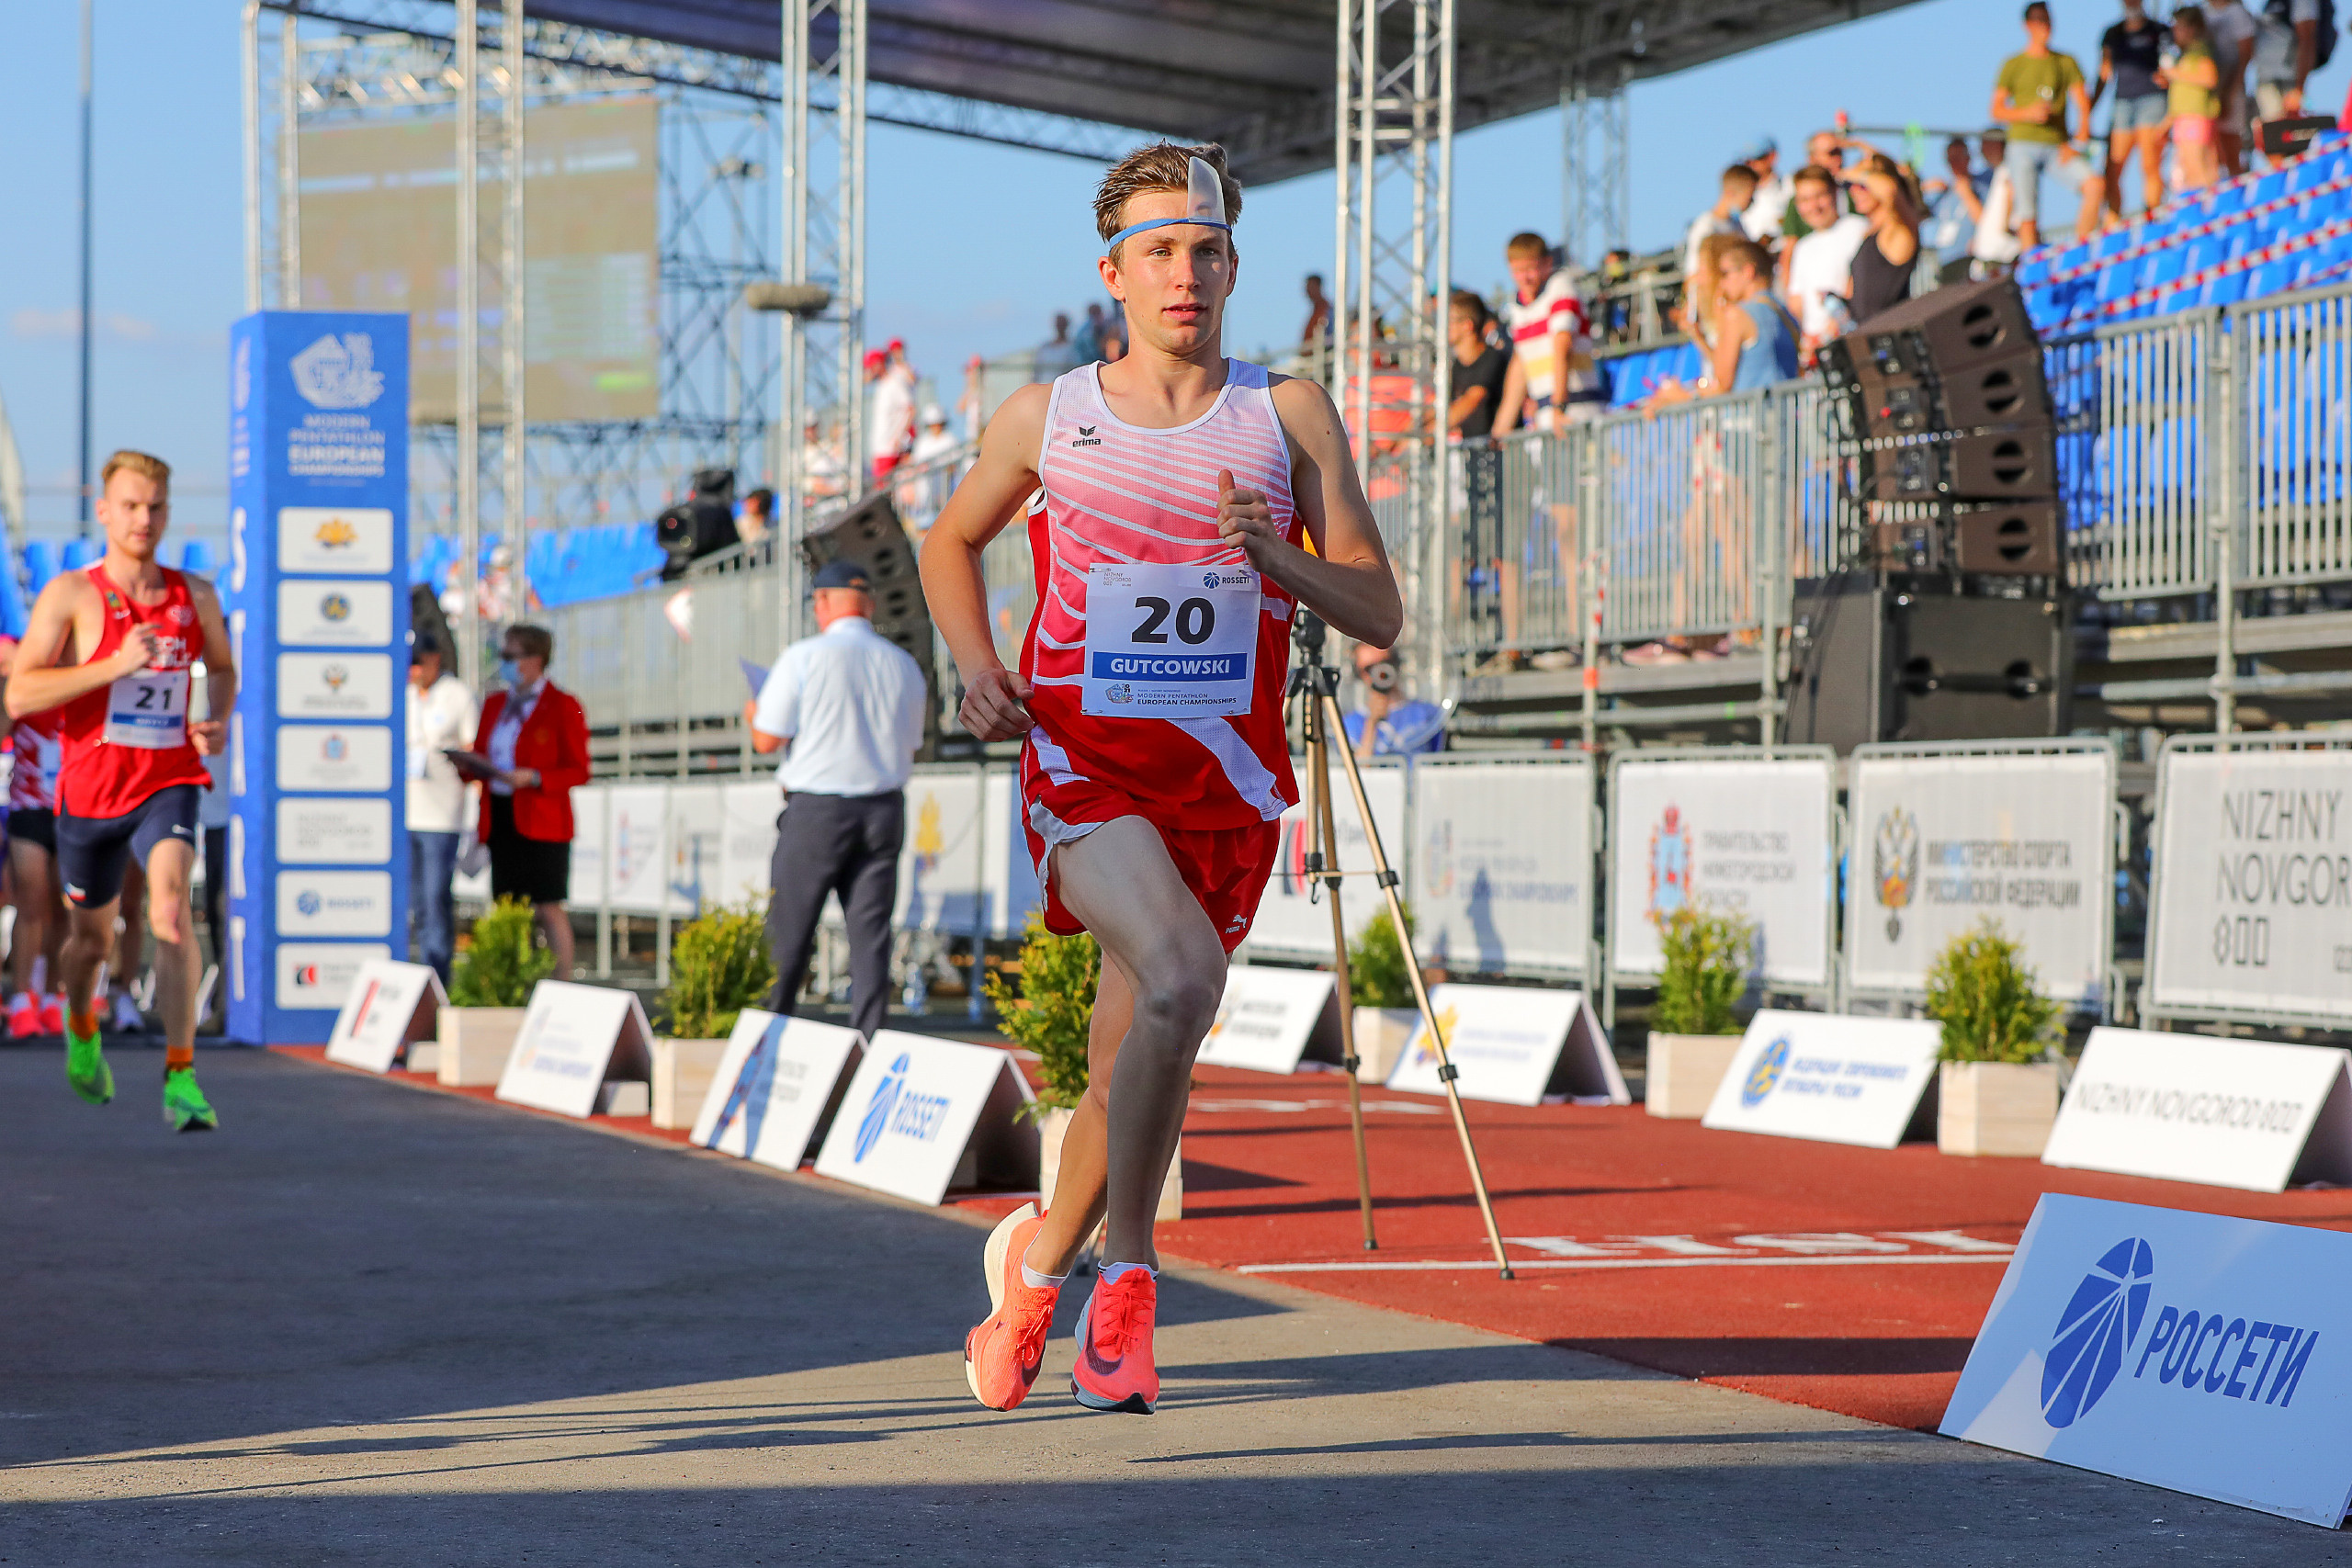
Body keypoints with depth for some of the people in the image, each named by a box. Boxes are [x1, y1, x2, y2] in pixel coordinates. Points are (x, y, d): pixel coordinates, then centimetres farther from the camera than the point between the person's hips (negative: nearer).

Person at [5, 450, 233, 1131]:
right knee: (92, 935, 17)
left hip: (168, 785, 0)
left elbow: (223, 665, 25)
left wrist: (218, 720, 3)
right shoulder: (71, 595, -7)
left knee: (171, 912, -25)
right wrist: (115, 665, -25)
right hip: (90, 791, 0)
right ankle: (80, 1031, 50)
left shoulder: (195, 597, 3)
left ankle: (180, 1081, -25)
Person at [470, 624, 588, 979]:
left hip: (542, 823, -6)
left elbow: (578, 771, -6)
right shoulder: (495, 703, 16)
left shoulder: (563, 706, -4)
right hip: (500, 817, 6)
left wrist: (533, 778, -19)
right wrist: (469, 766, -2)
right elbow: (480, 757, 21)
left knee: (550, 909, -7)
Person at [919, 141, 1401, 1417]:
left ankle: (1038, 1262, 36)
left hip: (1224, 783, 2)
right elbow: (950, 544, 21)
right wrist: (978, 667, 4)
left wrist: (1274, 556, -18)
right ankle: (1125, 1273, -13)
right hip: (1082, 768, -2)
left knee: (1126, 1071, 9)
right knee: (1180, 979, -28)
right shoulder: (1046, 418, 3)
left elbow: (1379, 615, 1)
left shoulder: (1288, 416, 2)